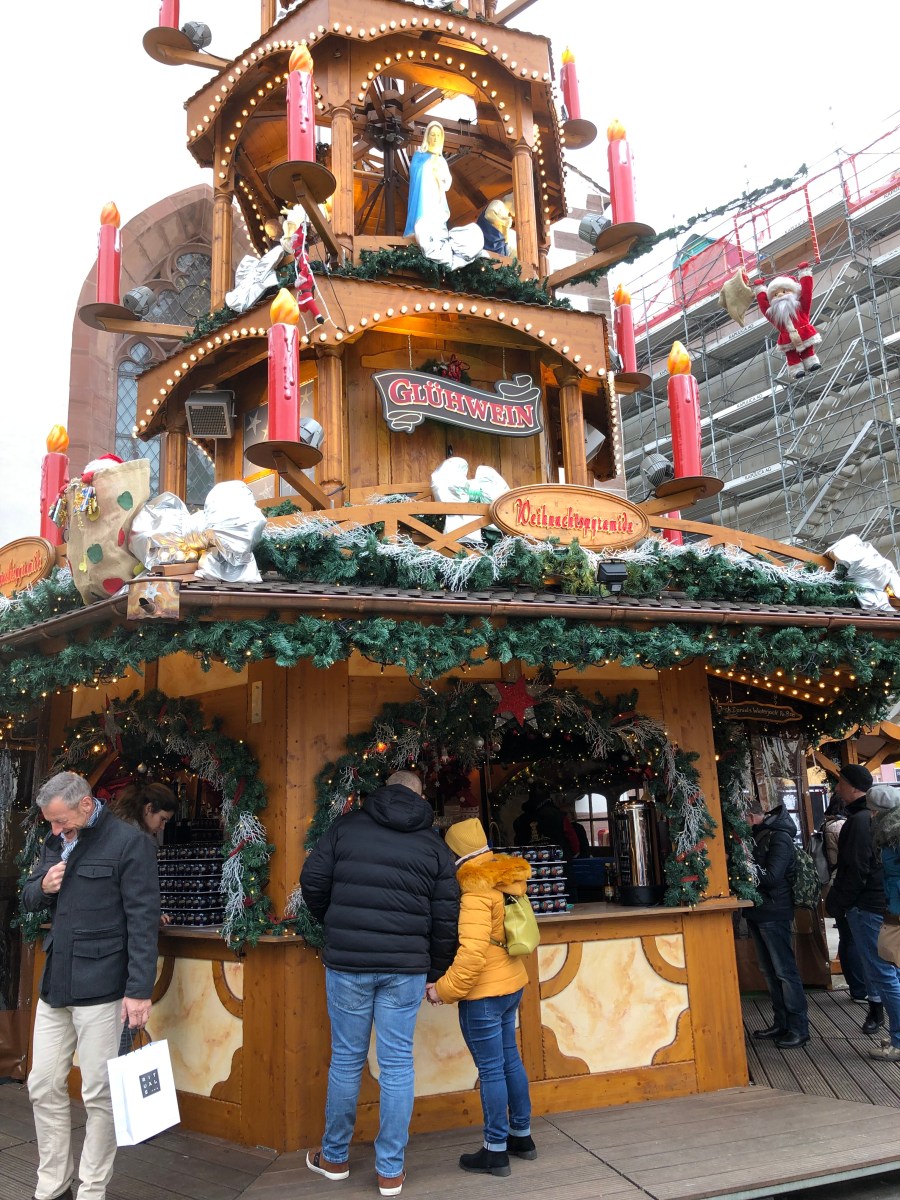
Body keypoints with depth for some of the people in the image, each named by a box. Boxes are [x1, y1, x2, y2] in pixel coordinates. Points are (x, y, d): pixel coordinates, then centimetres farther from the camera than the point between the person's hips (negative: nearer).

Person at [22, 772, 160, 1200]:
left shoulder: (129, 843, -12)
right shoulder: (54, 842, 10)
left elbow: (142, 921, -14)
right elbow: (28, 899, 20)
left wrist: (139, 990, -17)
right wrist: (42, 887, -4)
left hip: (100, 986, -7)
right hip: (54, 982, 7)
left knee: (99, 1094, 2)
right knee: (44, 1087, 12)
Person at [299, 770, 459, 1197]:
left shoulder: (346, 826, 2)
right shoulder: (434, 845, 4)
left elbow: (312, 882, 1)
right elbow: (445, 918, 3)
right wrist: (434, 972, 15)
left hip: (346, 963, 0)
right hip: (405, 969, 0)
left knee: (346, 1059, 13)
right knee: (397, 1064, 9)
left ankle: (334, 1157, 29)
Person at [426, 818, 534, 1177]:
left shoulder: (474, 893, -21)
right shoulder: (505, 882, 5)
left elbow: (471, 953, -27)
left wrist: (444, 989, -18)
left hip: (483, 993, -9)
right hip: (511, 985, 9)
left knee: (491, 1070, 2)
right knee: (509, 1060, 19)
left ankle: (496, 1150, 14)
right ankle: (521, 1135, 31)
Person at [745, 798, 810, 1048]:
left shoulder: (778, 837, -15)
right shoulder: (757, 835, 11)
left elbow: (771, 877, -22)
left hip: (774, 913, -9)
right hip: (758, 912, 9)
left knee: (785, 971, -3)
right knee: (769, 971, 14)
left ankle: (799, 1028, 5)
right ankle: (781, 1023, 23)